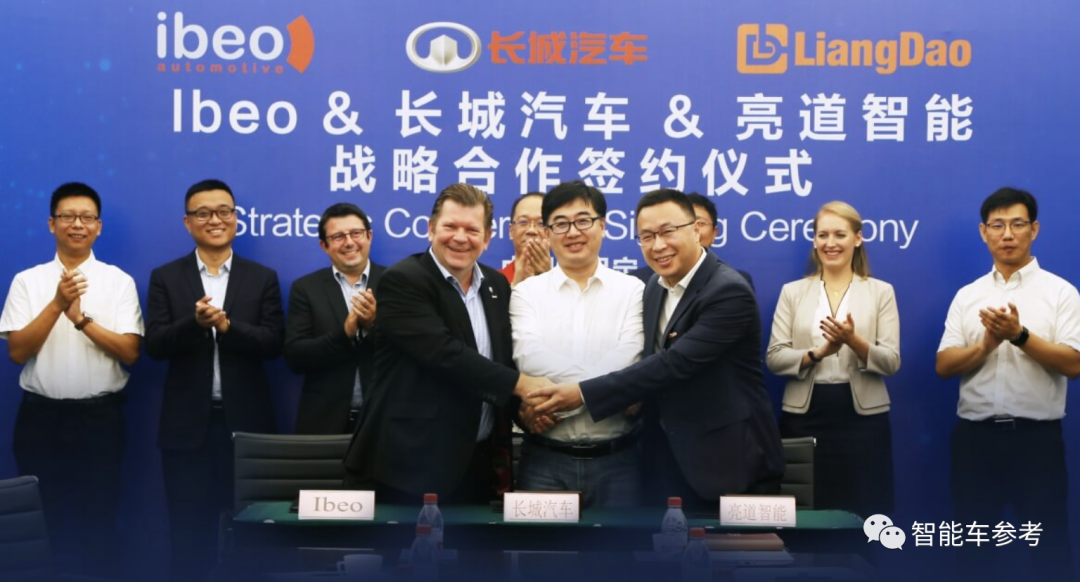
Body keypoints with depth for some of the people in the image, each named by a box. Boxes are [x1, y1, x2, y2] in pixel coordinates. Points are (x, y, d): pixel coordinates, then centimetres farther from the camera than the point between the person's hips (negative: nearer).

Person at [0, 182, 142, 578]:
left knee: (99, 520, 6)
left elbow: (130, 353, -6)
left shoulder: (119, 281, 0)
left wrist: (82, 318, -17)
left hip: (100, 416, -1)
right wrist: (57, 304, -15)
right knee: (42, 520, 10)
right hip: (41, 416, 1)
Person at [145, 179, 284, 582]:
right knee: (188, 530, 6)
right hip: (187, 422, 0)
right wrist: (194, 322, -22)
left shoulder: (262, 278, 6)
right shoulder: (166, 277, 5)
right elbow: (155, 345, -5)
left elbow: (273, 344, -4)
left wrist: (227, 326, -19)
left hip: (245, 420, 0)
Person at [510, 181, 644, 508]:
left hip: (616, 459, 0)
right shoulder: (527, 292, 6)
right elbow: (529, 359, -10)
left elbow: (627, 363, -9)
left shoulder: (633, 291, 4)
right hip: (544, 459, 1)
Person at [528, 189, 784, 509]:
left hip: (732, 461, -7)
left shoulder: (729, 291, -19)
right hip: (671, 458, 7)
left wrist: (584, 394, -27)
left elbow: (675, 363, -27)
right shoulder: (654, 288, 8)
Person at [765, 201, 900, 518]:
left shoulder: (881, 292, 6)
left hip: (863, 417, -1)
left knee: (864, 516, 1)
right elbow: (773, 358, -1)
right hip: (804, 416, 1)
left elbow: (891, 362, -2)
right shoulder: (792, 292, 8)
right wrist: (816, 354, -17)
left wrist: (854, 341, -19)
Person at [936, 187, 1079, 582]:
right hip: (975, 435, 3)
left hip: (1037, 436, -3)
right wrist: (986, 344, -13)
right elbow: (944, 365, 3)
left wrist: (1019, 335, -20)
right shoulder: (967, 295, 10)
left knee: (1048, 546, 3)